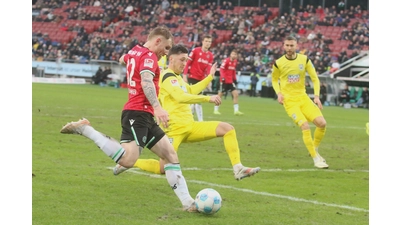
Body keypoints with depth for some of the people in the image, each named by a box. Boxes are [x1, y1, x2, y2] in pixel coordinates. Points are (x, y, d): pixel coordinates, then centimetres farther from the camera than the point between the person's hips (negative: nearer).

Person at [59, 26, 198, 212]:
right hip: (138, 113, -11)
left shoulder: (135, 51, 17)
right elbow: (146, 81, -28)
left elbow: (123, 59, 42)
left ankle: (187, 202, 6)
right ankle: (84, 129, -15)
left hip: (144, 116, 11)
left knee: (171, 155, 8)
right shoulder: (149, 56, -10)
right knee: (127, 160, -27)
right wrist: (157, 107, -40)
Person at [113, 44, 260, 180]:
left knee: (228, 129, -5)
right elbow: (181, 97, -27)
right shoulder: (168, 77, -11)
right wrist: (208, 98, -28)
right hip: (175, 129, -9)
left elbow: (190, 90, 38)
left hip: (190, 126, 9)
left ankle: (238, 169, -13)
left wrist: (210, 77, 35)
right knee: (163, 169, -16)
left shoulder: (177, 77, 20)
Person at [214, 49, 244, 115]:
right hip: (224, 80, -6)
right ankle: (216, 109, 14)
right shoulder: (226, 60, -13)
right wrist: (222, 77, -30)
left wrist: (234, 79, 16)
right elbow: (221, 69, -19)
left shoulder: (235, 62, 7)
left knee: (236, 94, -4)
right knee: (220, 94, 1)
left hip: (231, 81, 6)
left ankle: (236, 110, -2)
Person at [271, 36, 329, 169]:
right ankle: (316, 159, -11)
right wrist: (278, 93, -3)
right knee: (305, 126, -21)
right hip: (289, 100, -3)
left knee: (322, 123, -11)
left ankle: (315, 150, 15)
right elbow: (274, 79, 14)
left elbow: (315, 79, 6)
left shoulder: (304, 60, 1)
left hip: (303, 97, 3)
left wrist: (316, 96, -6)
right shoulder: (278, 63, -3)